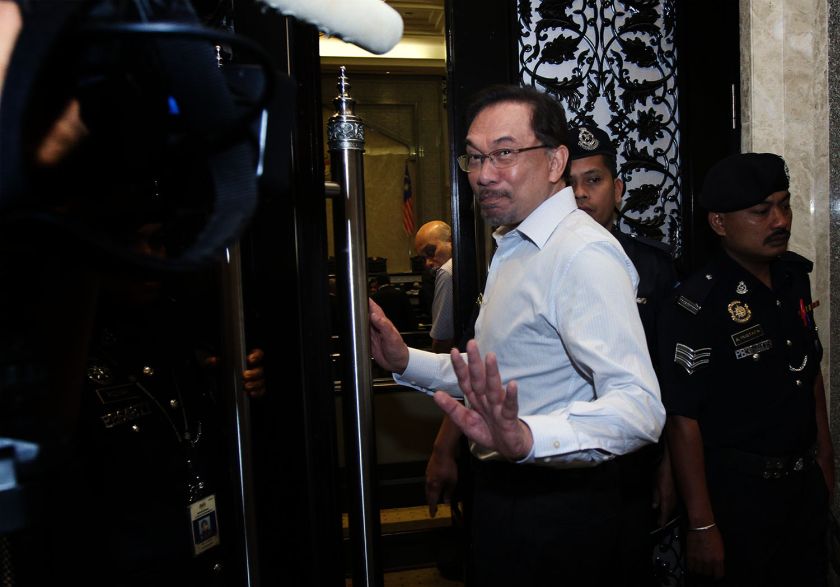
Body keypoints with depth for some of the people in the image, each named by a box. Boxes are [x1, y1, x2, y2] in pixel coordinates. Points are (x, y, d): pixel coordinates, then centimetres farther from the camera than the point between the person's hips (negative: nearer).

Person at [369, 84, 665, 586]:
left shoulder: (583, 254, -22)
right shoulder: (515, 248, 10)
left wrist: (525, 437, -48)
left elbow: (639, 409, -32)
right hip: (501, 490, 9)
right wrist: (407, 362, 6)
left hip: (557, 505, -9)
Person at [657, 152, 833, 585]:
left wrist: (824, 453, 18)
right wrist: (701, 525, -19)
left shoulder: (795, 277, 2)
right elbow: (683, 419, -22)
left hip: (805, 482, 7)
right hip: (736, 494, -7)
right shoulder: (696, 305, -22)